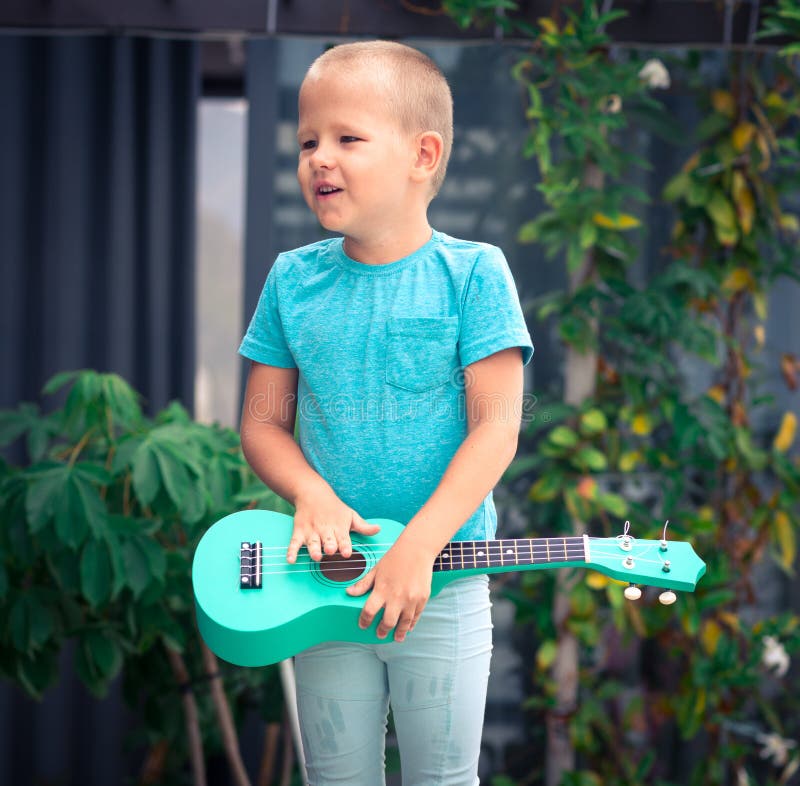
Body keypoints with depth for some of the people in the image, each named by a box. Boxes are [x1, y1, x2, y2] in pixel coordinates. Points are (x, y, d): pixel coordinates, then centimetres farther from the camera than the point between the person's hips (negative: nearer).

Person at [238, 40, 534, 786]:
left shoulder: (471, 273, -8)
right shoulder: (294, 280, 2)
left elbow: (496, 429, -12)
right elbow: (263, 424, 6)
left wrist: (419, 545, -21)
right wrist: (310, 493, -14)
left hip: (442, 585, -3)